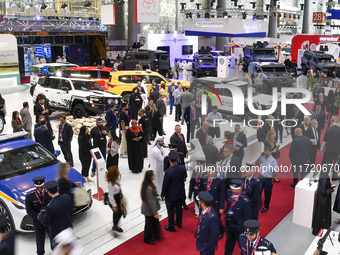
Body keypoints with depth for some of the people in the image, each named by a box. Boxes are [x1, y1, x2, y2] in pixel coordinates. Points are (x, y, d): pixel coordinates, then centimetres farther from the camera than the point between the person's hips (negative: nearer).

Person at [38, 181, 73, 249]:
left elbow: (46, 222, -17)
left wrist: (40, 216, 2)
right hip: (68, 228, 5)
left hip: (57, 232, -5)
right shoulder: (67, 198, -18)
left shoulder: (50, 207, -34)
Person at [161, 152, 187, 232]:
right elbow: (184, 178, 3)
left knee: (170, 211, 14)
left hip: (171, 195, -5)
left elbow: (165, 185, -19)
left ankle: (171, 227, 30)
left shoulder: (168, 172, -31)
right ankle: (179, 222, 45)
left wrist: (162, 195, -6)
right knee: (179, 208, 25)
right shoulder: (183, 168, -16)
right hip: (180, 193, 5)